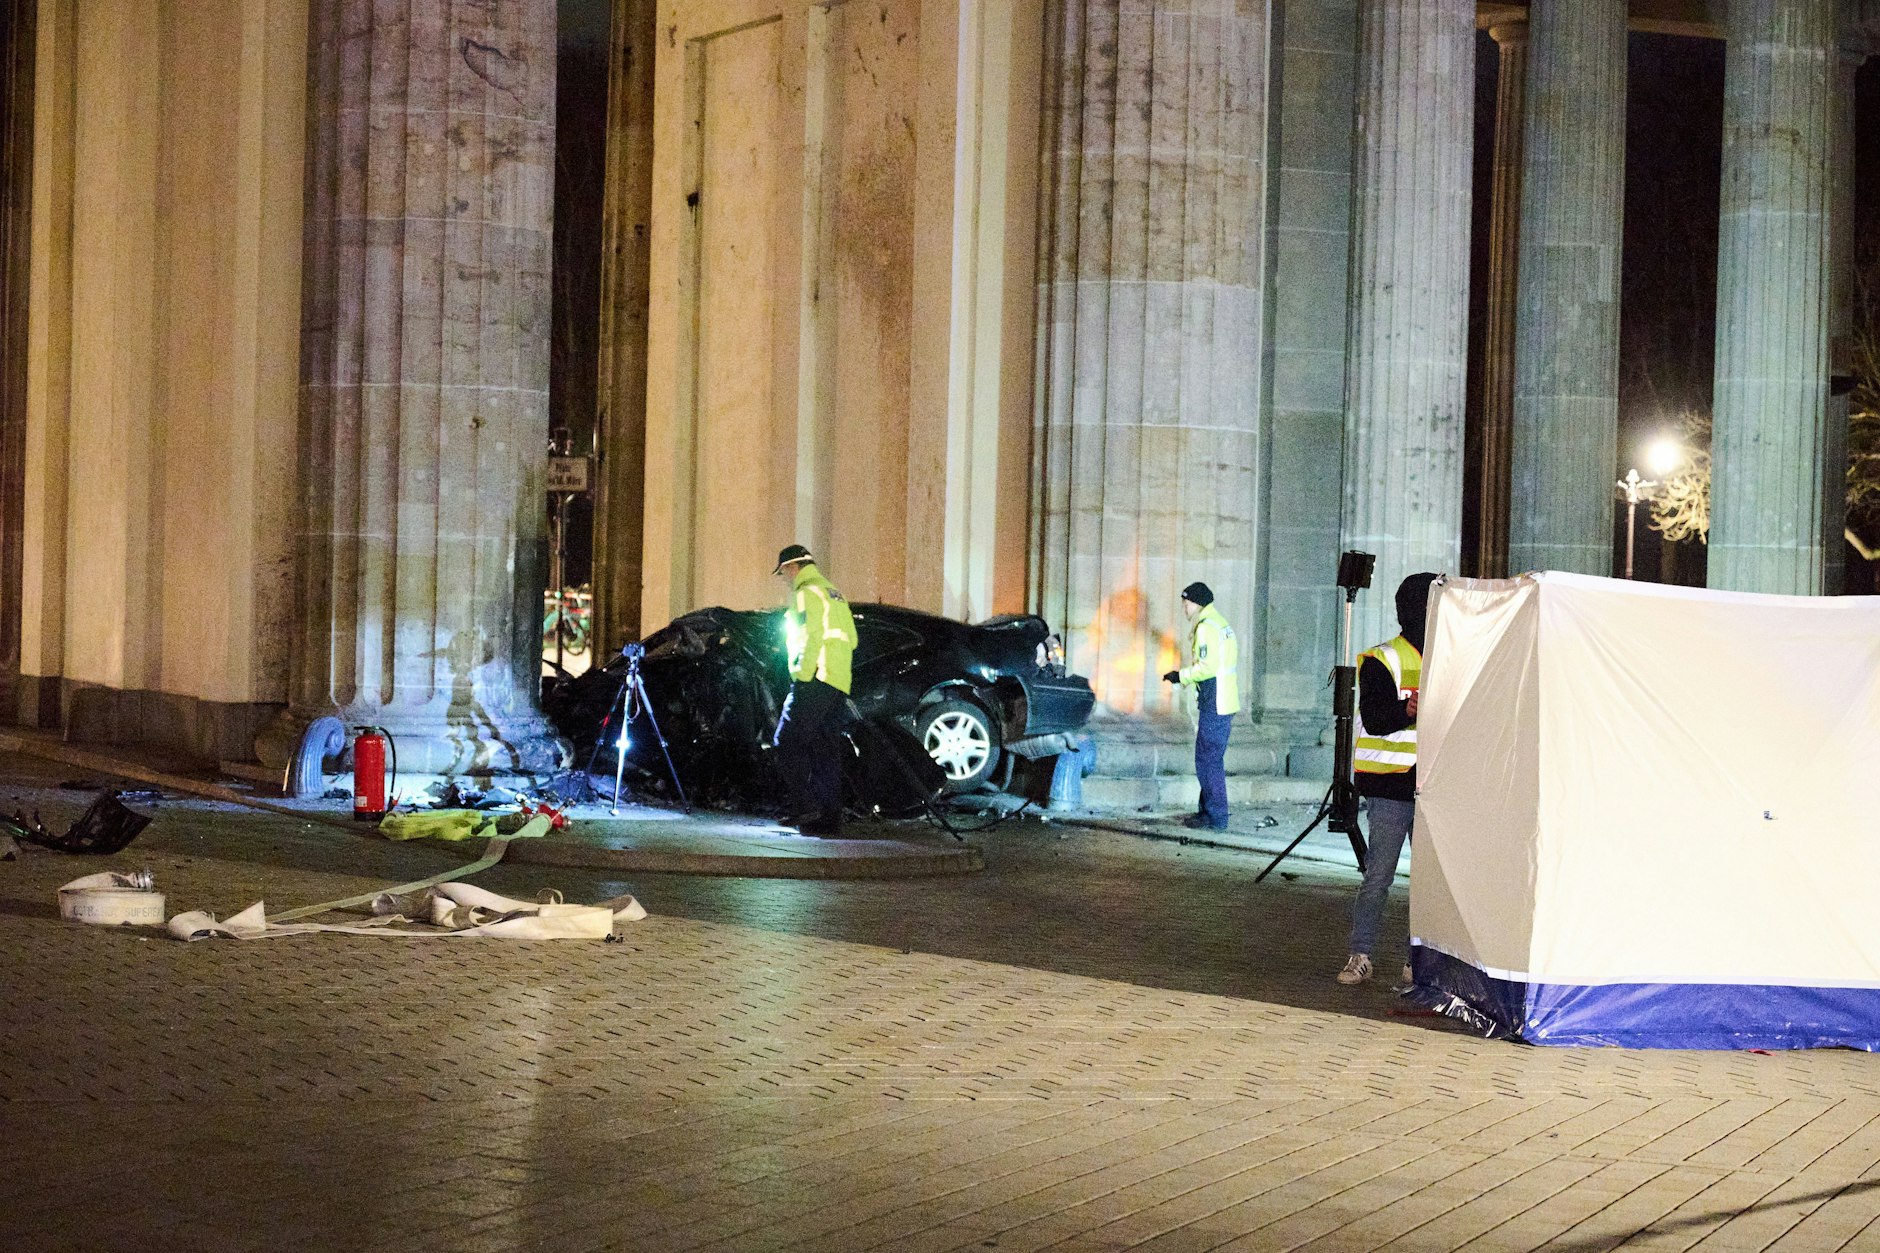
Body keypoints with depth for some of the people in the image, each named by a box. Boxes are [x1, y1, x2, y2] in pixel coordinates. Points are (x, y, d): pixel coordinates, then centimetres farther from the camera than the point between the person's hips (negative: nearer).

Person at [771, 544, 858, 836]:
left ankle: (805, 806, -15)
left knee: (788, 740, -6)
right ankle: (829, 819, 5)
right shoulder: (834, 594, 24)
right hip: (839, 684, 9)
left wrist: (803, 674, -16)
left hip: (816, 681, -9)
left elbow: (813, 636, -17)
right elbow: (851, 639, 23)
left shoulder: (807, 593, -6)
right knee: (827, 751, 8)